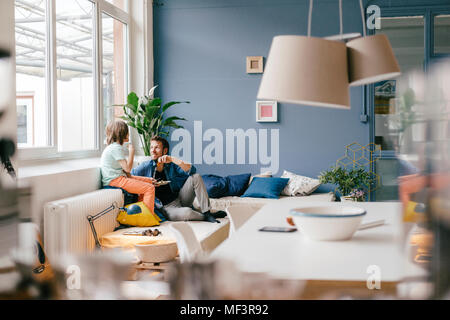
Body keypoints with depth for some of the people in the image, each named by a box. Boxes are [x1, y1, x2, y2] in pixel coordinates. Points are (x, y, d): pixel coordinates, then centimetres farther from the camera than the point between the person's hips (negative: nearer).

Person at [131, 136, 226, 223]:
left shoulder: (172, 165, 3)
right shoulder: (147, 167, -2)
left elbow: (192, 171, -13)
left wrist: (173, 160, -22)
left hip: (180, 199, 4)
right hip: (167, 208, -4)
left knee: (196, 177, -15)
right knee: (186, 212, -37)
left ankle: (207, 212, -17)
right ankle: (204, 217, -5)